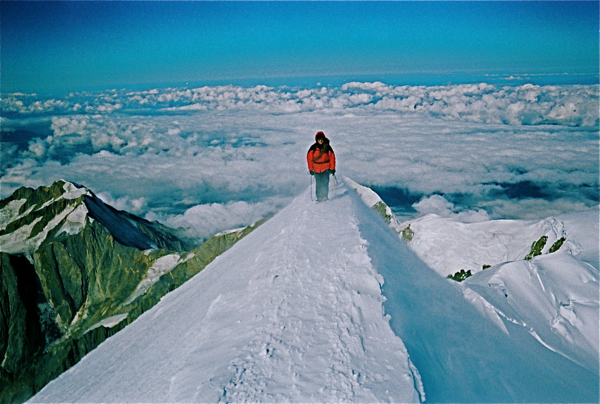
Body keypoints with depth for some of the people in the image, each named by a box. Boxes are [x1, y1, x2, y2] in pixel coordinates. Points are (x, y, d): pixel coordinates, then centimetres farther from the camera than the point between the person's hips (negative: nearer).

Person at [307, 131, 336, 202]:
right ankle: (319, 198, 13)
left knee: (325, 183, -9)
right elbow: (309, 158, 2)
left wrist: (332, 168, -1)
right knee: (318, 184, 4)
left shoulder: (327, 147, -4)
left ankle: (325, 197, 0)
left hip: (326, 168, -1)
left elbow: (332, 157, 1)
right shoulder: (313, 148, -4)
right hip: (316, 169, 1)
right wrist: (310, 169, 0)